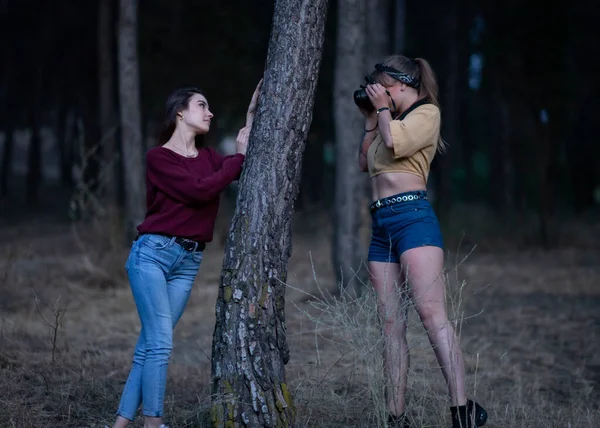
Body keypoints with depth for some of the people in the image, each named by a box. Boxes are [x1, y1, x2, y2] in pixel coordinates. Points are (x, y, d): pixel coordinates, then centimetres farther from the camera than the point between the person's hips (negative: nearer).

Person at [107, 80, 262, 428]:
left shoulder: (209, 157, 16)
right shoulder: (158, 157, -4)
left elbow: (247, 171, 1)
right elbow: (200, 190, -14)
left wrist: (252, 116, 2)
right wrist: (240, 156, -6)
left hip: (188, 262, 6)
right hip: (153, 253, -6)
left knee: (150, 346, 4)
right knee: (161, 343, -13)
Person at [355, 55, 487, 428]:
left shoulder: (427, 112, 4)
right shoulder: (394, 120, 26)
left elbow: (396, 144, -13)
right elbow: (365, 162, 29)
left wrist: (383, 108, 2)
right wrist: (371, 119, 22)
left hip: (412, 217, -8)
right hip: (381, 226, 8)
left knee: (431, 313, -20)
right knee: (391, 325, 2)